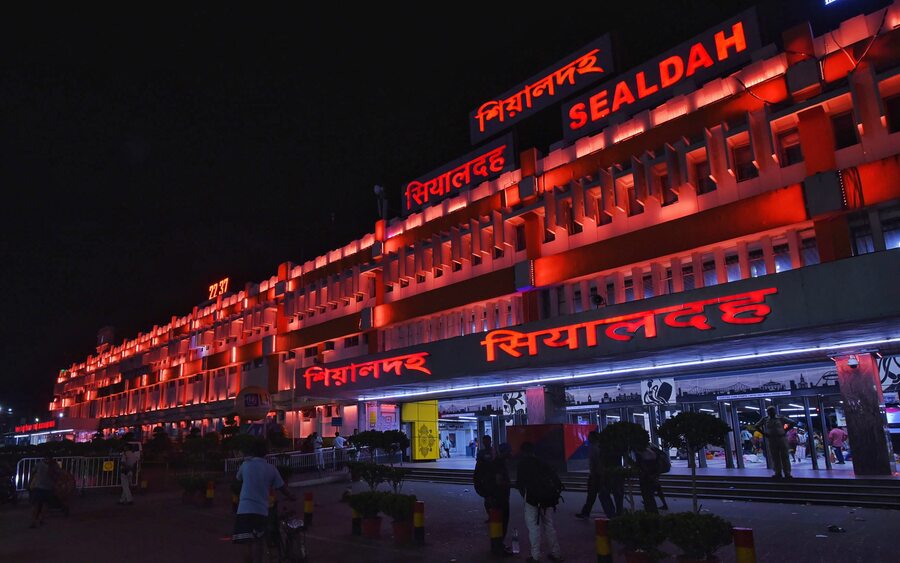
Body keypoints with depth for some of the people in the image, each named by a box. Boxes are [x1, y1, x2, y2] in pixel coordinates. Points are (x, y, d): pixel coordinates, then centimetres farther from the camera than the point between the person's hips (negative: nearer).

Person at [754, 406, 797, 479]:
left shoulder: (781, 418, 1)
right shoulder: (765, 419, 5)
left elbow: (793, 423, 3)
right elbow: (757, 426, 11)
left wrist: (785, 430, -4)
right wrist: (764, 433, 0)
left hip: (781, 439, -2)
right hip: (771, 440, 2)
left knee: (784, 457, 0)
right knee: (775, 458, 4)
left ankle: (787, 474, 4)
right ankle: (778, 473, 9)